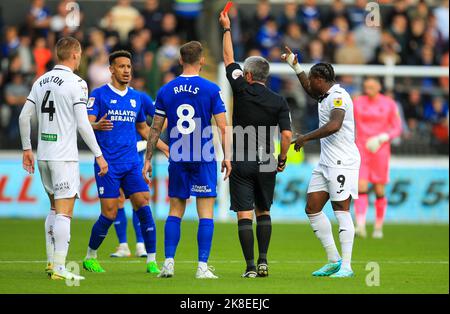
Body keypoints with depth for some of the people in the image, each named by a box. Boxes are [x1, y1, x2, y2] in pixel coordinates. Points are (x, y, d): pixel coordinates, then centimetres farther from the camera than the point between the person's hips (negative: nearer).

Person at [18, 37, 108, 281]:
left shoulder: (41, 81, 10)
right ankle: (59, 268, -13)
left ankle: (51, 261, 21)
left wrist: (27, 149, 19)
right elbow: (82, 124, -14)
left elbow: (24, 117, 11)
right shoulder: (76, 83, -10)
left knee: (55, 208, 19)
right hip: (64, 157, -7)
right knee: (64, 212, -7)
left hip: (43, 155, 7)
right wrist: (98, 155, -9)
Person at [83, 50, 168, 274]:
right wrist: (98, 125, -32)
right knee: (109, 214, -6)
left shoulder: (136, 97, 15)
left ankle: (151, 261, -4)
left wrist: (166, 148, 23)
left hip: (132, 163, 4)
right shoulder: (99, 94, -1)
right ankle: (90, 257, 15)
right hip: (108, 164, -4)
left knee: (144, 208, -8)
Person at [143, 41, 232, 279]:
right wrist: (227, 157, 3)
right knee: (206, 212, 0)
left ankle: (169, 262, 3)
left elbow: (155, 129, 6)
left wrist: (148, 159, 13)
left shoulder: (166, 91, 3)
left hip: (177, 160, 3)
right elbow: (223, 127, -6)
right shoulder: (211, 89, -5)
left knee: (175, 211, 11)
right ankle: (202, 266, -4)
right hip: (204, 160, -3)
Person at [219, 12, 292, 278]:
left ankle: (251, 266, -8)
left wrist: (227, 29, 20)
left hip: (241, 164, -2)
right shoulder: (279, 102, 0)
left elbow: (229, 59, 9)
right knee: (263, 213, 17)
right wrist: (282, 159, 8)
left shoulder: (243, 90, -4)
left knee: (244, 216, -2)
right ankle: (263, 262, 8)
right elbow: (287, 134, -8)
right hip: (266, 165, 2)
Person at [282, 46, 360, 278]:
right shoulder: (325, 96, 16)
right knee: (312, 208, 7)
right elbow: (309, 90, 40)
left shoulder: (338, 96, -14)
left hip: (342, 161, -10)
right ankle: (334, 260, 11)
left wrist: (305, 138, -20)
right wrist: (295, 65, 39)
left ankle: (346, 266, -12)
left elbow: (334, 125, -30)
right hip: (325, 163, 10)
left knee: (341, 210, -11)